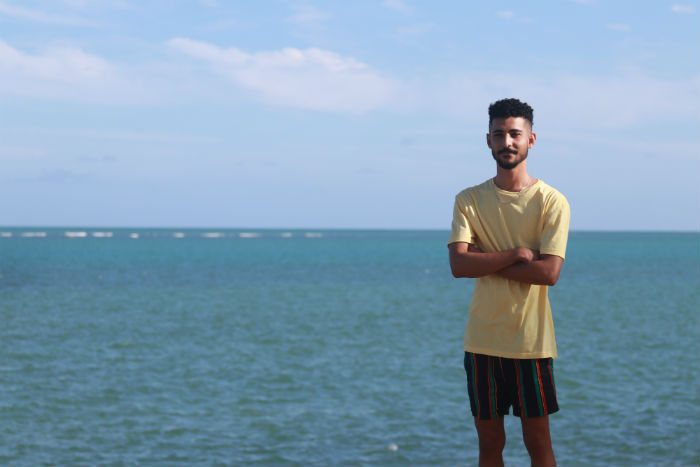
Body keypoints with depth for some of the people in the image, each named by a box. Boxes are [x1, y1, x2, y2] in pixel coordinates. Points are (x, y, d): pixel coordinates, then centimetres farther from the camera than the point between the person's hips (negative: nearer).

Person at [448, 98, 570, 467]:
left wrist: (486, 260, -11)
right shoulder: (469, 200, 4)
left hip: (532, 341, -2)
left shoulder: (552, 202, -4)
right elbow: (459, 264, -9)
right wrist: (517, 253, -15)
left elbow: (549, 272, -15)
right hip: (482, 340, 2)